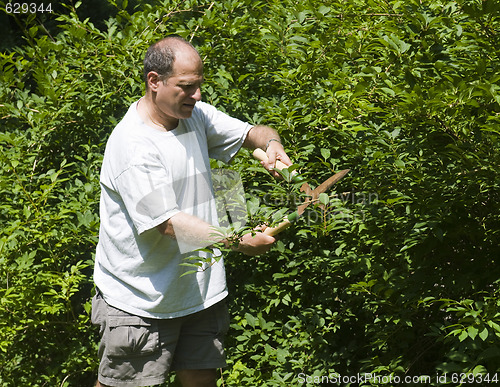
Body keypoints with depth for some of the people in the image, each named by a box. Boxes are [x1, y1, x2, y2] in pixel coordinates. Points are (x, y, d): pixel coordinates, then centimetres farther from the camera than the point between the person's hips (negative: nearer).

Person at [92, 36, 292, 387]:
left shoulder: (195, 115, 5)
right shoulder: (132, 145, -21)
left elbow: (251, 132, 15)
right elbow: (168, 223, -25)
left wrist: (271, 142, -10)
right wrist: (238, 241, -29)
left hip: (201, 289, 7)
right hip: (141, 300, -7)